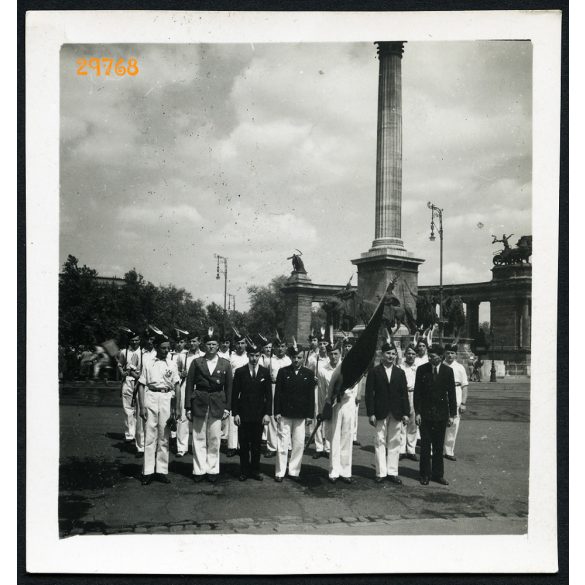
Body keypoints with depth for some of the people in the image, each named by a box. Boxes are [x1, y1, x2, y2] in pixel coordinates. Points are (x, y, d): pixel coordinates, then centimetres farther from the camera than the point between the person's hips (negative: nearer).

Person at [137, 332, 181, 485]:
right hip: (151, 398, -2)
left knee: (164, 437, 4)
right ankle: (148, 471, 3)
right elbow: (141, 385, 3)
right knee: (150, 436, -2)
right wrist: (142, 407, -4)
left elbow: (177, 386, 9)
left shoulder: (172, 365, 10)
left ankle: (162, 471, 11)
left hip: (167, 399, 2)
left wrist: (178, 407, 3)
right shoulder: (148, 364, 4)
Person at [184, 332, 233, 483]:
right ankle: (199, 470, 12)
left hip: (217, 405, 0)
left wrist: (227, 407, 3)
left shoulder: (225, 364, 7)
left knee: (214, 439, 3)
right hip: (199, 403, 0)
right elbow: (189, 385, 4)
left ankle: (213, 470, 14)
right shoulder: (196, 362, 5)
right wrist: (188, 407, -1)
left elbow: (228, 387, 9)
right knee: (199, 439, 3)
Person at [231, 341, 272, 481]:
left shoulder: (265, 372, 4)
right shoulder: (239, 372, 1)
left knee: (257, 444, 6)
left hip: (259, 414, 1)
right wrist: (235, 413, -4)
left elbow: (269, 394, 4)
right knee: (244, 444, 3)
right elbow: (235, 394, 2)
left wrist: (267, 413, -2)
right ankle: (244, 471, 14)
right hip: (243, 414, -1)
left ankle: (255, 471, 17)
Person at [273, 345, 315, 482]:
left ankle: (294, 471, 16)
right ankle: (280, 472, 7)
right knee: (283, 443, 0)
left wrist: (310, 414, 1)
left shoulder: (308, 374, 6)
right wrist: (277, 412, -5)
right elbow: (277, 393, 1)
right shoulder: (283, 372, 3)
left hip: (301, 415, 2)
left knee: (299, 444, 5)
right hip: (285, 414, -1)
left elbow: (311, 396, 6)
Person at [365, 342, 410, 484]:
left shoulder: (400, 372, 9)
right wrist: (371, 413, -8)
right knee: (380, 442, 2)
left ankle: (392, 472, 14)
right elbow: (369, 393, -3)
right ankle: (381, 472, 9)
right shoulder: (374, 371, 0)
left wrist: (406, 413, 2)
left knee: (394, 443, 6)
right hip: (380, 413, -2)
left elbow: (404, 394, 8)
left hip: (396, 414, 2)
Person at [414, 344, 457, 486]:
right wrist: (417, 412, -5)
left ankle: (438, 474, 18)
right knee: (425, 446, 3)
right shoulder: (421, 369, -2)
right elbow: (417, 392, 0)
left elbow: (451, 393, 4)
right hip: (425, 413, -1)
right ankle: (425, 475, 13)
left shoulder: (448, 371, 0)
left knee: (439, 446, 8)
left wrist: (452, 414, 1)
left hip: (441, 414, 1)